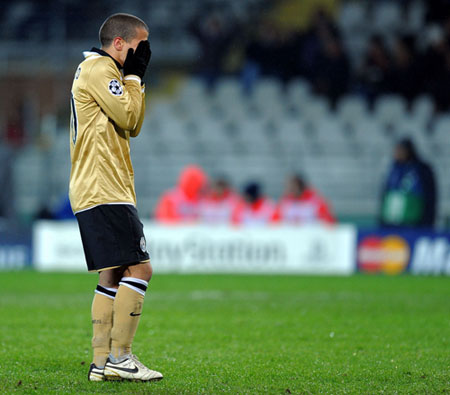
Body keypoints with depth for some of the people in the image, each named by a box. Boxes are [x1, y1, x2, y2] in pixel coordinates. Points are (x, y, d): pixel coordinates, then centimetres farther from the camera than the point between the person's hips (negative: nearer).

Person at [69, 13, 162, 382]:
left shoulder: (98, 70, 23)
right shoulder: (100, 68, -9)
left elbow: (132, 127, 23)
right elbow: (128, 118, -16)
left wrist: (136, 78, 17)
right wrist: (134, 75, -6)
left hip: (91, 192, 11)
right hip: (105, 192, -11)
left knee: (113, 276, 10)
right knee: (139, 269, -12)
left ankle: (102, 361, 9)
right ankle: (119, 357, -13)